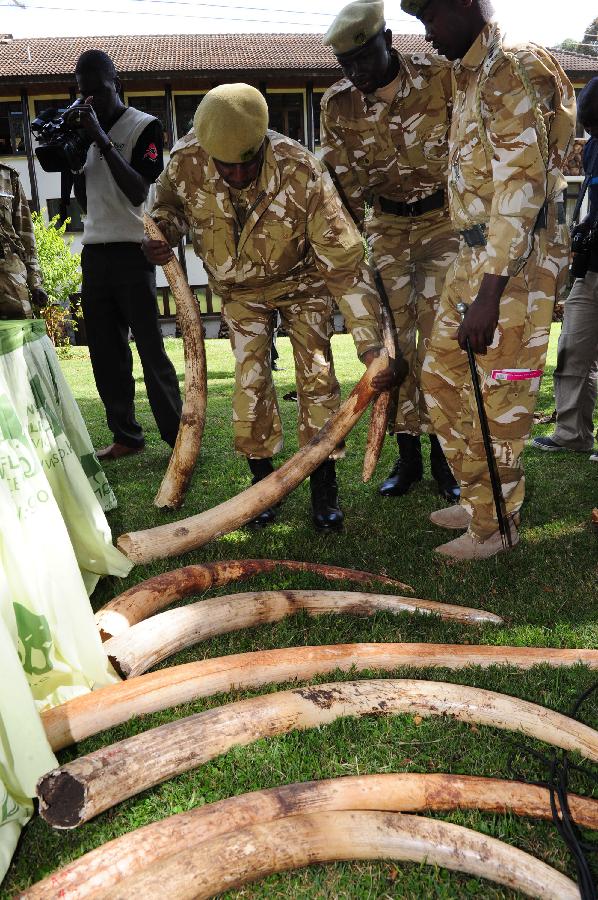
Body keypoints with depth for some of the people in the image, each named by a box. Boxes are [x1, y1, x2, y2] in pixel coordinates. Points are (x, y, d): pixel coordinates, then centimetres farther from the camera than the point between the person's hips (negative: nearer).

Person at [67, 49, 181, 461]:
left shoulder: (145, 126, -1)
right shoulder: (86, 126, 18)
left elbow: (138, 192, -12)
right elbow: (84, 198, 18)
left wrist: (101, 138, -14)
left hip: (131, 250, -6)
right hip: (94, 250, 6)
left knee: (151, 348, -9)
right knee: (105, 352, 3)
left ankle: (179, 437, -4)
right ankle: (126, 435, 9)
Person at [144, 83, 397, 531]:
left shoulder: (302, 171, -34)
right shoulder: (186, 163, -26)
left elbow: (344, 259, -32)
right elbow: (170, 206, 0)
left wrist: (370, 342, -38)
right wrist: (162, 233, -26)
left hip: (301, 280, -2)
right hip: (239, 288, 2)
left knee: (317, 374, -7)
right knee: (250, 381, -4)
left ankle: (325, 486, 7)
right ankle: (263, 483, 13)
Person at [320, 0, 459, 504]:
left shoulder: (441, 77, -12)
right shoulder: (338, 104, -5)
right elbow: (341, 182, 0)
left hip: (444, 219, -2)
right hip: (386, 225, 3)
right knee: (393, 341, 0)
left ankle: (444, 453, 5)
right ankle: (407, 455, 10)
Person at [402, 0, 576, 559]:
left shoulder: (512, 70, -11)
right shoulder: (470, 78, 18)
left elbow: (522, 184, -21)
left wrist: (489, 293, -26)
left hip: (516, 262, -10)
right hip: (474, 257, 10)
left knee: (496, 398, -2)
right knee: (441, 378, 14)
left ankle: (497, 523, 14)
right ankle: (478, 498, 28)